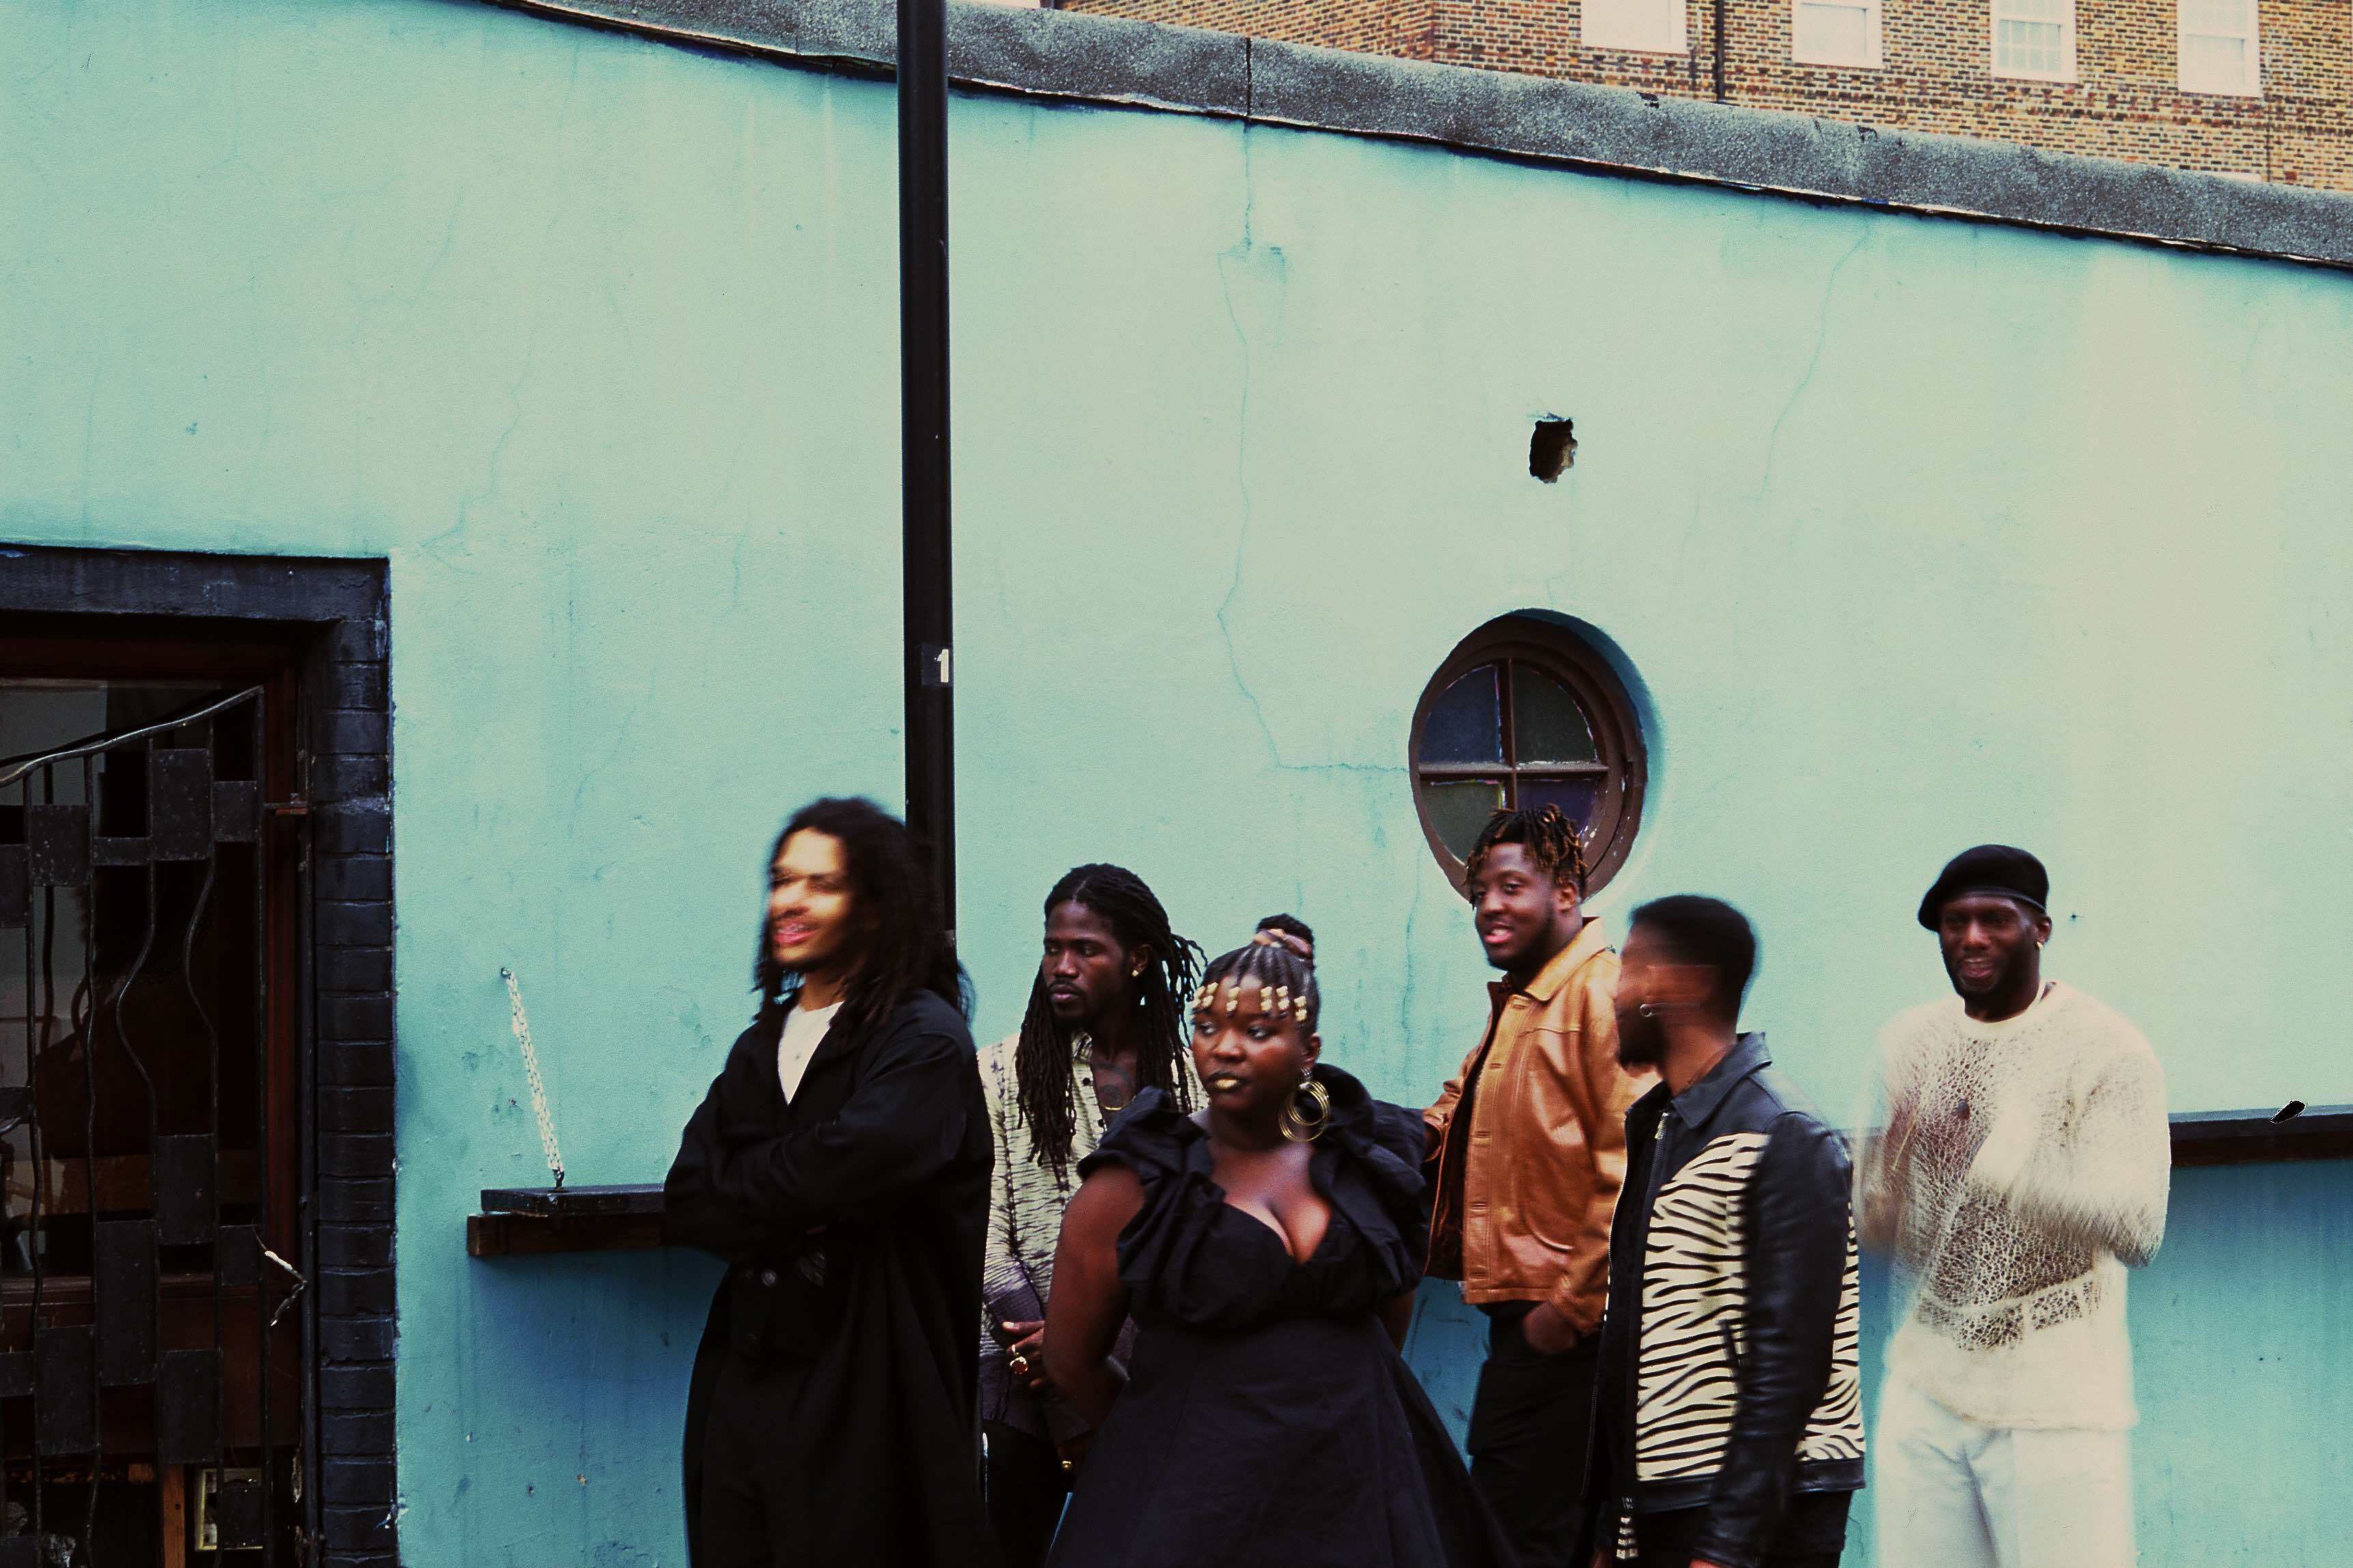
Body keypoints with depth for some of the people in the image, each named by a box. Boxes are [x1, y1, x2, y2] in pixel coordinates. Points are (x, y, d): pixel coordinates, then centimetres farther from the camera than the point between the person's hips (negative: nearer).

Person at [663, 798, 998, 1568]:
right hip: (747, 1381, 7)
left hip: (859, 1388, -7)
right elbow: (685, 1201, 7)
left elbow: (864, 1156, -24)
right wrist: (798, 1210, -11)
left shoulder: (923, 1038, -6)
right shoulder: (761, 1047, 17)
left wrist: (742, 1186, -5)